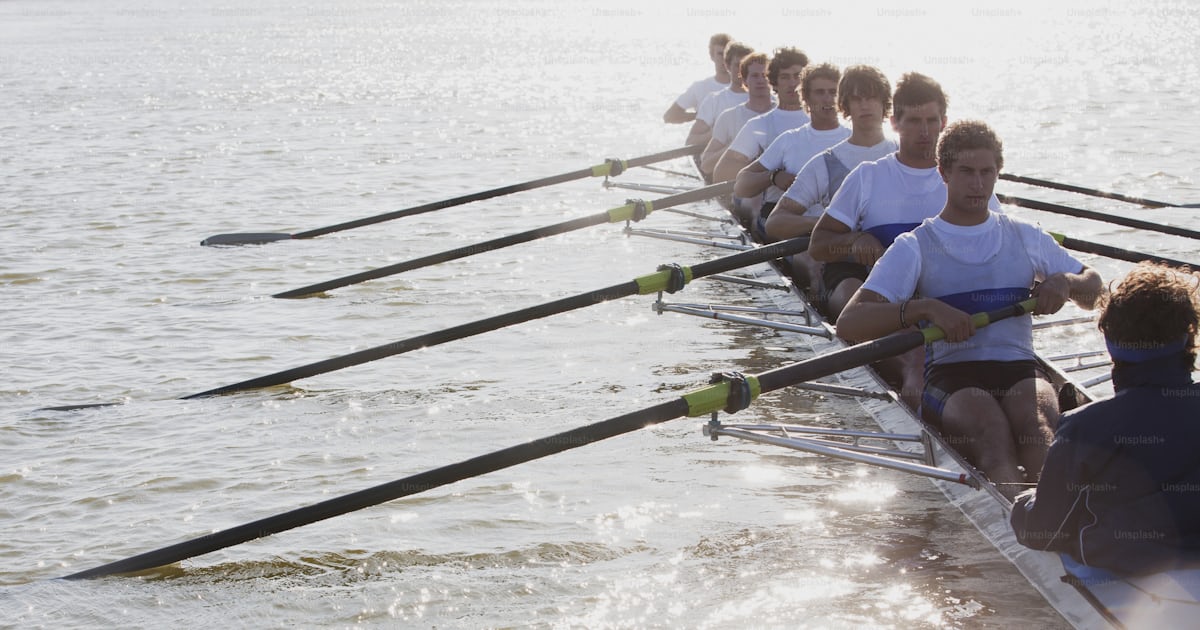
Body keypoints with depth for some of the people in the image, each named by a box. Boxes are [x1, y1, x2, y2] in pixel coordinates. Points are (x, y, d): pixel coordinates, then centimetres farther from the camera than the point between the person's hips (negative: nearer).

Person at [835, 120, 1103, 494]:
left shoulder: (1026, 238, 20)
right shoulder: (915, 247, 8)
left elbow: (1094, 292, 30)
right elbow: (849, 324, -3)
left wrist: (1064, 282, 5)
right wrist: (925, 307, -18)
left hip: (1020, 370, 3)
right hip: (950, 375, -3)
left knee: (1037, 418, -35)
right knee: (990, 426, -38)